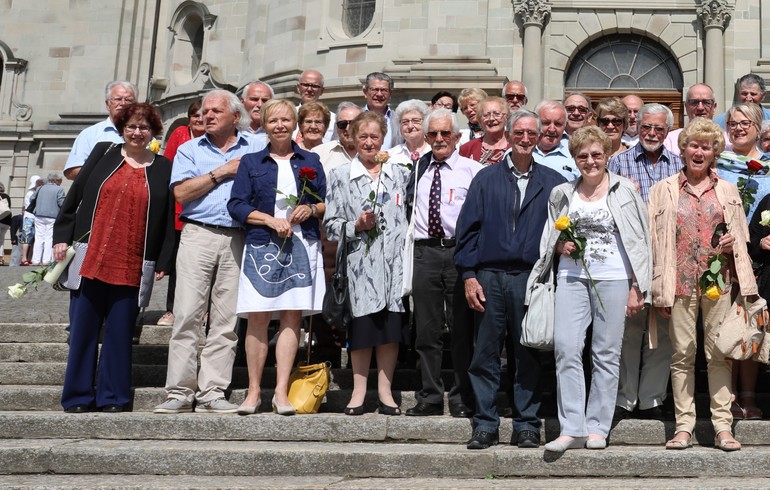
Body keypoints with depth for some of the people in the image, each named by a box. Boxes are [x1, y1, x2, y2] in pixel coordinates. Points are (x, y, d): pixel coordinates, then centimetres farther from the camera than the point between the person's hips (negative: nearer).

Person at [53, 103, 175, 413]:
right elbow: (74, 195, 9)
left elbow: (168, 218, 6)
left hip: (132, 267, -1)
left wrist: (162, 262, 1)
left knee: (120, 331, 3)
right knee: (83, 328, 4)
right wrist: (62, 236, 2)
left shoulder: (163, 168, 7)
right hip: (90, 258, 1)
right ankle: (78, 396, 13)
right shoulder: (103, 153, 10)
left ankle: (112, 397, 13)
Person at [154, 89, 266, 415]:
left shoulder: (256, 149, 14)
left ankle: (212, 393, 5)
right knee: (187, 316, -6)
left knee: (226, 321, 0)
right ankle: (180, 393, -1)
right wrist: (222, 172, -2)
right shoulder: (190, 149, 14)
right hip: (198, 234, 0)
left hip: (239, 239, 1)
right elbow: (181, 192, -2)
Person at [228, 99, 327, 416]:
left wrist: (312, 209, -8)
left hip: (302, 246, 1)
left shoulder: (310, 162, 15)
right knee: (257, 318, -4)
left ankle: (281, 392, -2)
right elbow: (236, 205, 2)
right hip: (262, 246, 0)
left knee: (292, 316, -4)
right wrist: (270, 220, -11)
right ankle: (254, 391, 4)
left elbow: (326, 202, 14)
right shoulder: (251, 162, 12)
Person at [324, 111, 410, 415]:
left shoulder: (399, 173, 13)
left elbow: (409, 214, 12)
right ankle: (359, 392, 12)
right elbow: (331, 225, 3)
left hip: (394, 262, 2)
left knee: (391, 327, 3)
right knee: (362, 327, 0)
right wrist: (356, 225, -13)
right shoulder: (340, 176, 7)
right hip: (360, 262, -2)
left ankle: (385, 390, 13)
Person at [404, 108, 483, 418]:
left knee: (462, 329, 2)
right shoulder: (417, 170, 15)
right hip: (425, 252, 4)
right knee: (427, 329, 7)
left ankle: (463, 400, 11)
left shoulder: (473, 170, 3)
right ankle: (430, 398, 16)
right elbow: (406, 204, 28)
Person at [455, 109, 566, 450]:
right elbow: (467, 229, 6)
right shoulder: (486, 178, 10)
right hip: (489, 277, 0)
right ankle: (485, 425, 11)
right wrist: (468, 275, -2)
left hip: (532, 278, 0)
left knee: (528, 356, 4)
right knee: (485, 354, 2)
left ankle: (527, 425, 14)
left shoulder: (552, 183, 10)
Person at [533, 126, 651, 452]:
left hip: (613, 279, -2)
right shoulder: (561, 194, 11)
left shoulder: (624, 190, 4)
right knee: (566, 349, -9)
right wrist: (562, 247, -1)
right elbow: (550, 240, 22)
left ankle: (597, 428, 11)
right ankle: (571, 429, -3)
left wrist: (637, 288, -3)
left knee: (606, 353, 2)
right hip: (571, 278, 2)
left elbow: (638, 241, 2)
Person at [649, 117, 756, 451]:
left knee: (719, 354, 1)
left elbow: (740, 238, 19)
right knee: (682, 354, 2)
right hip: (680, 283, -1)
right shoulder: (664, 191, 8)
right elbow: (656, 242, 4)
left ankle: (723, 426, 7)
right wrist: (660, 290, -2)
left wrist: (731, 243, -6)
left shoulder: (727, 191, 13)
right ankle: (684, 426, 8)